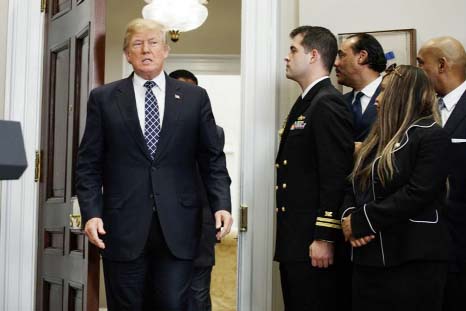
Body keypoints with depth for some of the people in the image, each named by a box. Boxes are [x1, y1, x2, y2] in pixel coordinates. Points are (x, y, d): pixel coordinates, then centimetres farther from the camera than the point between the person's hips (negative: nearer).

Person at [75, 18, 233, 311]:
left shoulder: (195, 97, 8)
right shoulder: (103, 98, 7)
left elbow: (213, 158, 8)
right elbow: (89, 164, 5)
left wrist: (222, 204, -6)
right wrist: (91, 213, -6)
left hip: (178, 227, 0)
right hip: (123, 226, 0)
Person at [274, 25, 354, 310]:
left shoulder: (328, 104, -13)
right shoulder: (305, 104, 17)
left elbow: (336, 176, -19)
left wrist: (324, 238, -20)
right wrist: (287, 238, 17)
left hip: (314, 243, -9)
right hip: (293, 242, 10)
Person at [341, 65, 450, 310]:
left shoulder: (431, 135, -6)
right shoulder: (377, 138, 20)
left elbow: (417, 195, -16)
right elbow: (355, 186, 16)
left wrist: (360, 222, -14)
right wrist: (349, 216, -6)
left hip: (414, 261, -7)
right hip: (368, 259, 7)